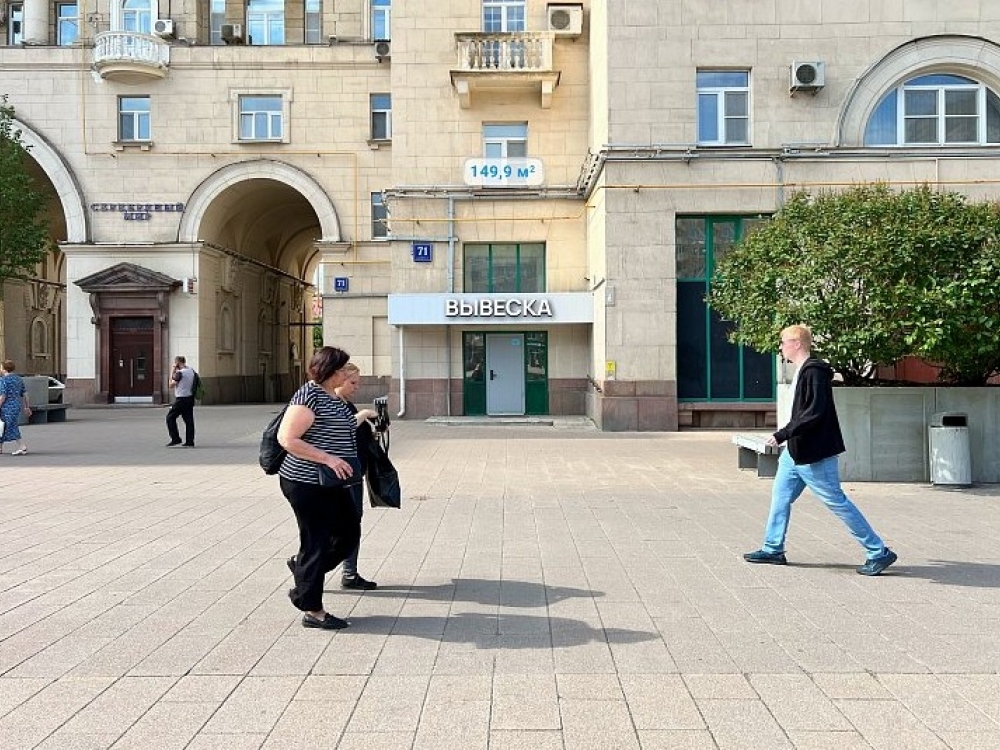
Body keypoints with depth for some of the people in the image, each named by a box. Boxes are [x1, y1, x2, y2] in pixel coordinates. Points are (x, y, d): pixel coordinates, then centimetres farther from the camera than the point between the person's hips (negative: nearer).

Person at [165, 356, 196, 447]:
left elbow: (171, 385, -10)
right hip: (190, 398, 8)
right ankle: (190, 441, 6)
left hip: (181, 399, -8)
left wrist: (173, 371, -6)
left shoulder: (180, 373, -14)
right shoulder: (191, 371, 10)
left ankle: (175, 439, 1)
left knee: (170, 417, 3)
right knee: (189, 420, 7)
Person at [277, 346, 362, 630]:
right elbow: (287, 438, -23)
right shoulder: (309, 396, -17)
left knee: (349, 535, 13)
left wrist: (360, 419, 15)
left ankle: (303, 568, 32)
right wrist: (328, 459, -26)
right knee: (317, 543, 1)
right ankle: (312, 610, 15)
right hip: (307, 485, -9)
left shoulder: (335, 397, 12)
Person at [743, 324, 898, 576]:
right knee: (780, 495, 14)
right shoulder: (802, 371, 13)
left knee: (837, 502, -4)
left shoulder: (814, 372, -18)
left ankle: (879, 553, 5)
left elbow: (815, 412, -26)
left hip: (815, 454, -10)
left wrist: (782, 434, -25)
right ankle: (773, 549, 24)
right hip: (796, 451, 10)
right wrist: (786, 436, 19)